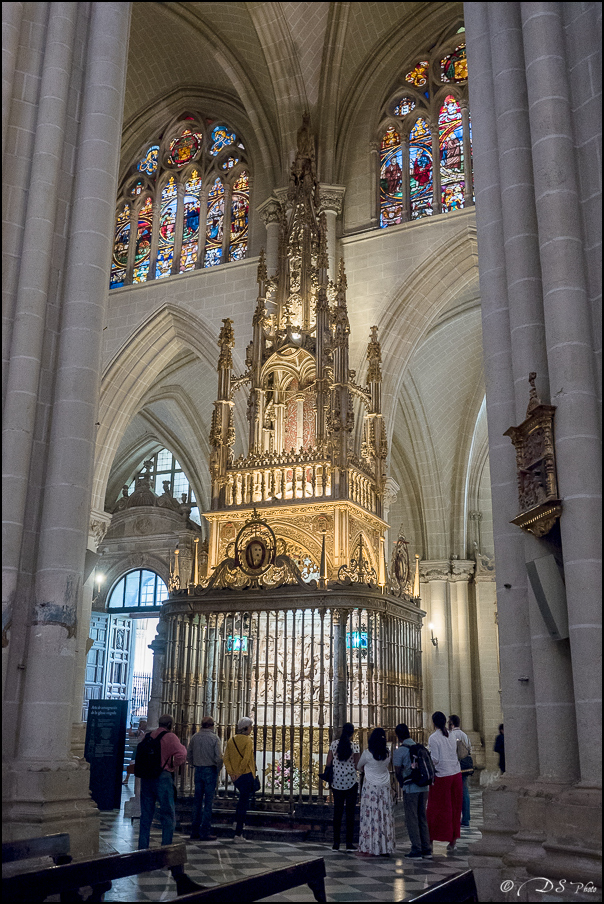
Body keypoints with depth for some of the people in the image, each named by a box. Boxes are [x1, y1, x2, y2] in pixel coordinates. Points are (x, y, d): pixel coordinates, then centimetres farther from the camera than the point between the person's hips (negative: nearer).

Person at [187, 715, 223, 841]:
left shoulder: (194, 737, 4)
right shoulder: (214, 738, -10)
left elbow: (188, 756, 9)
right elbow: (219, 757, -13)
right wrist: (218, 769, 3)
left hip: (198, 770, 5)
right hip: (210, 770, -5)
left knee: (198, 800, 13)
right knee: (208, 801, -1)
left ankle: (194, 830, 17)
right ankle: (205, 832, 0)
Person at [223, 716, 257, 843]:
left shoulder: (231, 740, 8)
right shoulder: (248, 740, -11)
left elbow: (226, 758, 1)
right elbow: (246, 759, -21)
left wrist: (231, 773, -3)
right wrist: (239, 772, -13)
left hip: (235, 777, 7)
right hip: (246, 775, -7)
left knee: (243, 797, 29)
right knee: (244, 803, -1)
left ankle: (237, 821, 24)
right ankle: (238, 834, -2)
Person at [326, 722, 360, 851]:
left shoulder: (334, 744, -1)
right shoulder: (354, 746, -7)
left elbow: (328, 763, 1)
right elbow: (357, 765, -5)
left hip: (336, 782, 2)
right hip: (351, 781, -2)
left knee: (337, 812, 8)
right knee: (350, 812, 4)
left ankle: (336, 843, 8)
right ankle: (349, 843, 3)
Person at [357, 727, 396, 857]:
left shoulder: (367, 753, -11)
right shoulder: (387, 754, -1)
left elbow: (359, 767, 7)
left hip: (371, 788, -4)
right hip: (385, 788, 4)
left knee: (371, 816, 1)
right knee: (385, 816, 7)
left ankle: (373, 848, 1)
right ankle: (386, 848, 11)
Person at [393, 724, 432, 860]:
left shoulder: (399, 751, -9)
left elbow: (398, 772, -6)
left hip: (411, 789, -6)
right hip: (424, 787, 6)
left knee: (412, 819, 3)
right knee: (422, 818, 13)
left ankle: (416, 851, 4)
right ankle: (426, 850, 15)